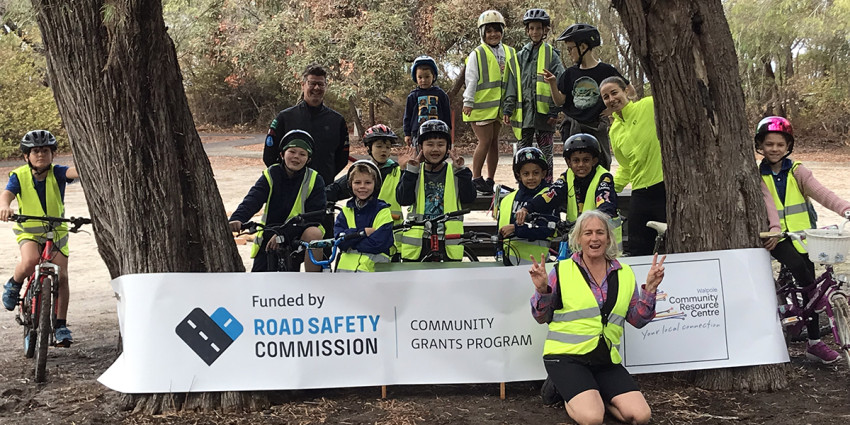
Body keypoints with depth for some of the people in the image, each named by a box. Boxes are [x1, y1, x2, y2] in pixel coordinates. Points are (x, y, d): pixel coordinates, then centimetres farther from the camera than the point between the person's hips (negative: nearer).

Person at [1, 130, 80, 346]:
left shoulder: (57, 173, -14)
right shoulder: (19, 175, -13)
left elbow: (73, 172, -36)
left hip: (57, 231, 1)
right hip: (29, 232, -1)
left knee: (61, 276, -7)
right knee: (30, 261, -32)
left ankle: (61, 325, 5)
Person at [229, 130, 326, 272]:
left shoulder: (314, 180, -8)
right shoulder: (271, 175, -4)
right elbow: (252, 199, -19)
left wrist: (284, 234, -30)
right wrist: (237, 218, -41)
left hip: (299, 234, -2)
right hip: (270, 237, 2)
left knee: (314, 234, -35)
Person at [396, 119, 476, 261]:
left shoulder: (453, 172, 6)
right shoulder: (415, 172, 6)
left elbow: (468, 198, -7)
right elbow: (404, 200, -8)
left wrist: (461, 170, -14)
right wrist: (410, 171, -14)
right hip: (417, 241, 0)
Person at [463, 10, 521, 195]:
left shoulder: (510, 53, 12)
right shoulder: (477, 54, -3)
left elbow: (514, 79, 15)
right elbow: (471, 79, -7)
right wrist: (468, 102, -14)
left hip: (499, 106, 5)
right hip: (481, 106, -5)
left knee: (494, 142, 9)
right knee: (485, 141, -7)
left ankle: (490, 180, 16)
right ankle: (476, 179, 4)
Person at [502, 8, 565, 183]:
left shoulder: (551, 54, 3)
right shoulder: (521, 55, 14)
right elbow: (512, 84, 13)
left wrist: (554, 110, -11)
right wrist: (507, 109, 5)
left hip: (544, 109, -3)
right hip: (524, 109, 3)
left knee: (545, 150, 2)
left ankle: (547, 184, 8)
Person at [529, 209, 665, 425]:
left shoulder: (624, 274, 10)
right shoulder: (562, 271, 0)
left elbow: (638, 320, 12)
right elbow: (542, 318, 4)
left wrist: (649, 289, -2)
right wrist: (542, 290, -14)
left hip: (606, 361, 4)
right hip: (567, 356, -4)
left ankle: (594, 394, 12)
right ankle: (562, 389, 8)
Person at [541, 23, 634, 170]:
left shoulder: (606, 70, -3)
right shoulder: (570, 73, 7)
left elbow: (630, 91, 4)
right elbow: (560, 101, 5)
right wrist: (553, 83, -9)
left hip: (596, 128, -3)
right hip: (572, 129, 3)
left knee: (601, 167, -2)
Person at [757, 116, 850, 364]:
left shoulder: (796, 171, 3)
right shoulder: (758, 175, 1)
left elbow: (819, 192, -11)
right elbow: (768, 202, -15)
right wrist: (774, 229, -33)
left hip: (801, 235, 2)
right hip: (777, 238, -2)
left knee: (808, 285, 3)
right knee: (797, 264, -33)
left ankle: (814, 343, 12)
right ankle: (817, 296, -5)